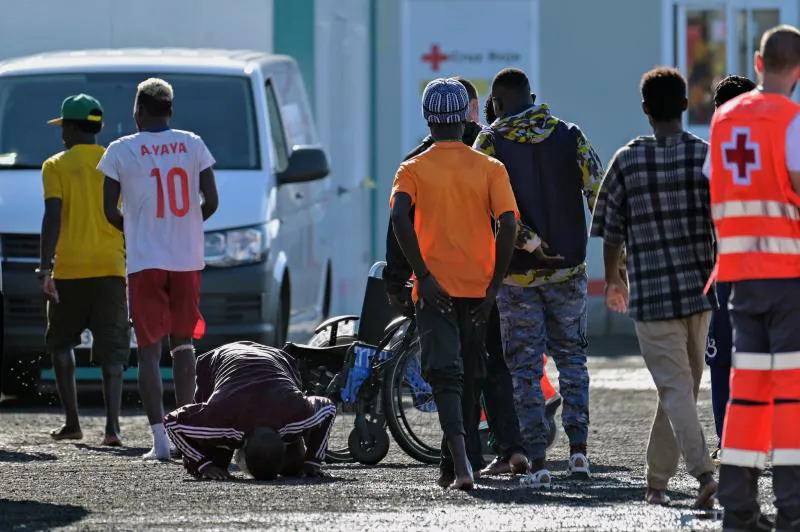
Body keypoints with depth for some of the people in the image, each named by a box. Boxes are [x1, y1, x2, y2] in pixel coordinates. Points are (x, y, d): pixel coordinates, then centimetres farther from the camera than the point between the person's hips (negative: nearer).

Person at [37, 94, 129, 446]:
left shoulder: (57, 166, 0)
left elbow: (52, 217, -11)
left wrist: (45, 268, -13)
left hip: (70, 270, -2)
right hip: (111, 268, 2)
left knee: (61, 344, 16)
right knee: (112, 351, -1)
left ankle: (72, 423, 12)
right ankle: (112, 426, -16)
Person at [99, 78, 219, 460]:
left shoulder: (121, 151, -3)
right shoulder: (193, 146, 3)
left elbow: (109, 211, -3)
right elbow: (211, 202, -1)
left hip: (145, 261, -2)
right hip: (187, 260, 3)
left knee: (149, 349, -1)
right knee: (183, 344, 15)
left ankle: (160, 439, -11)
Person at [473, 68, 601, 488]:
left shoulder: (491, 142, -5)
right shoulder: (569, 135, 3)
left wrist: (532, 245, -16)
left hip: (518, 274, -2)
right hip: (569, 270, 2)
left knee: (525, 366, 3)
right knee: (571, 357, 17)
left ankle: (537, 461, -4)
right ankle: (577, 449, 7)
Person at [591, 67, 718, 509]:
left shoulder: (627, 161, -4)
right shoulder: (707, 156, -2)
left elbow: (611, 231, 2)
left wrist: (612, 280, 19)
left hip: (652, 292, -2)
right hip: (701, 289, 2)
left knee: (675, 388, -4)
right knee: (683, 385, 14)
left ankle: (704, 473, -23)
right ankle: (657, 480, 21)